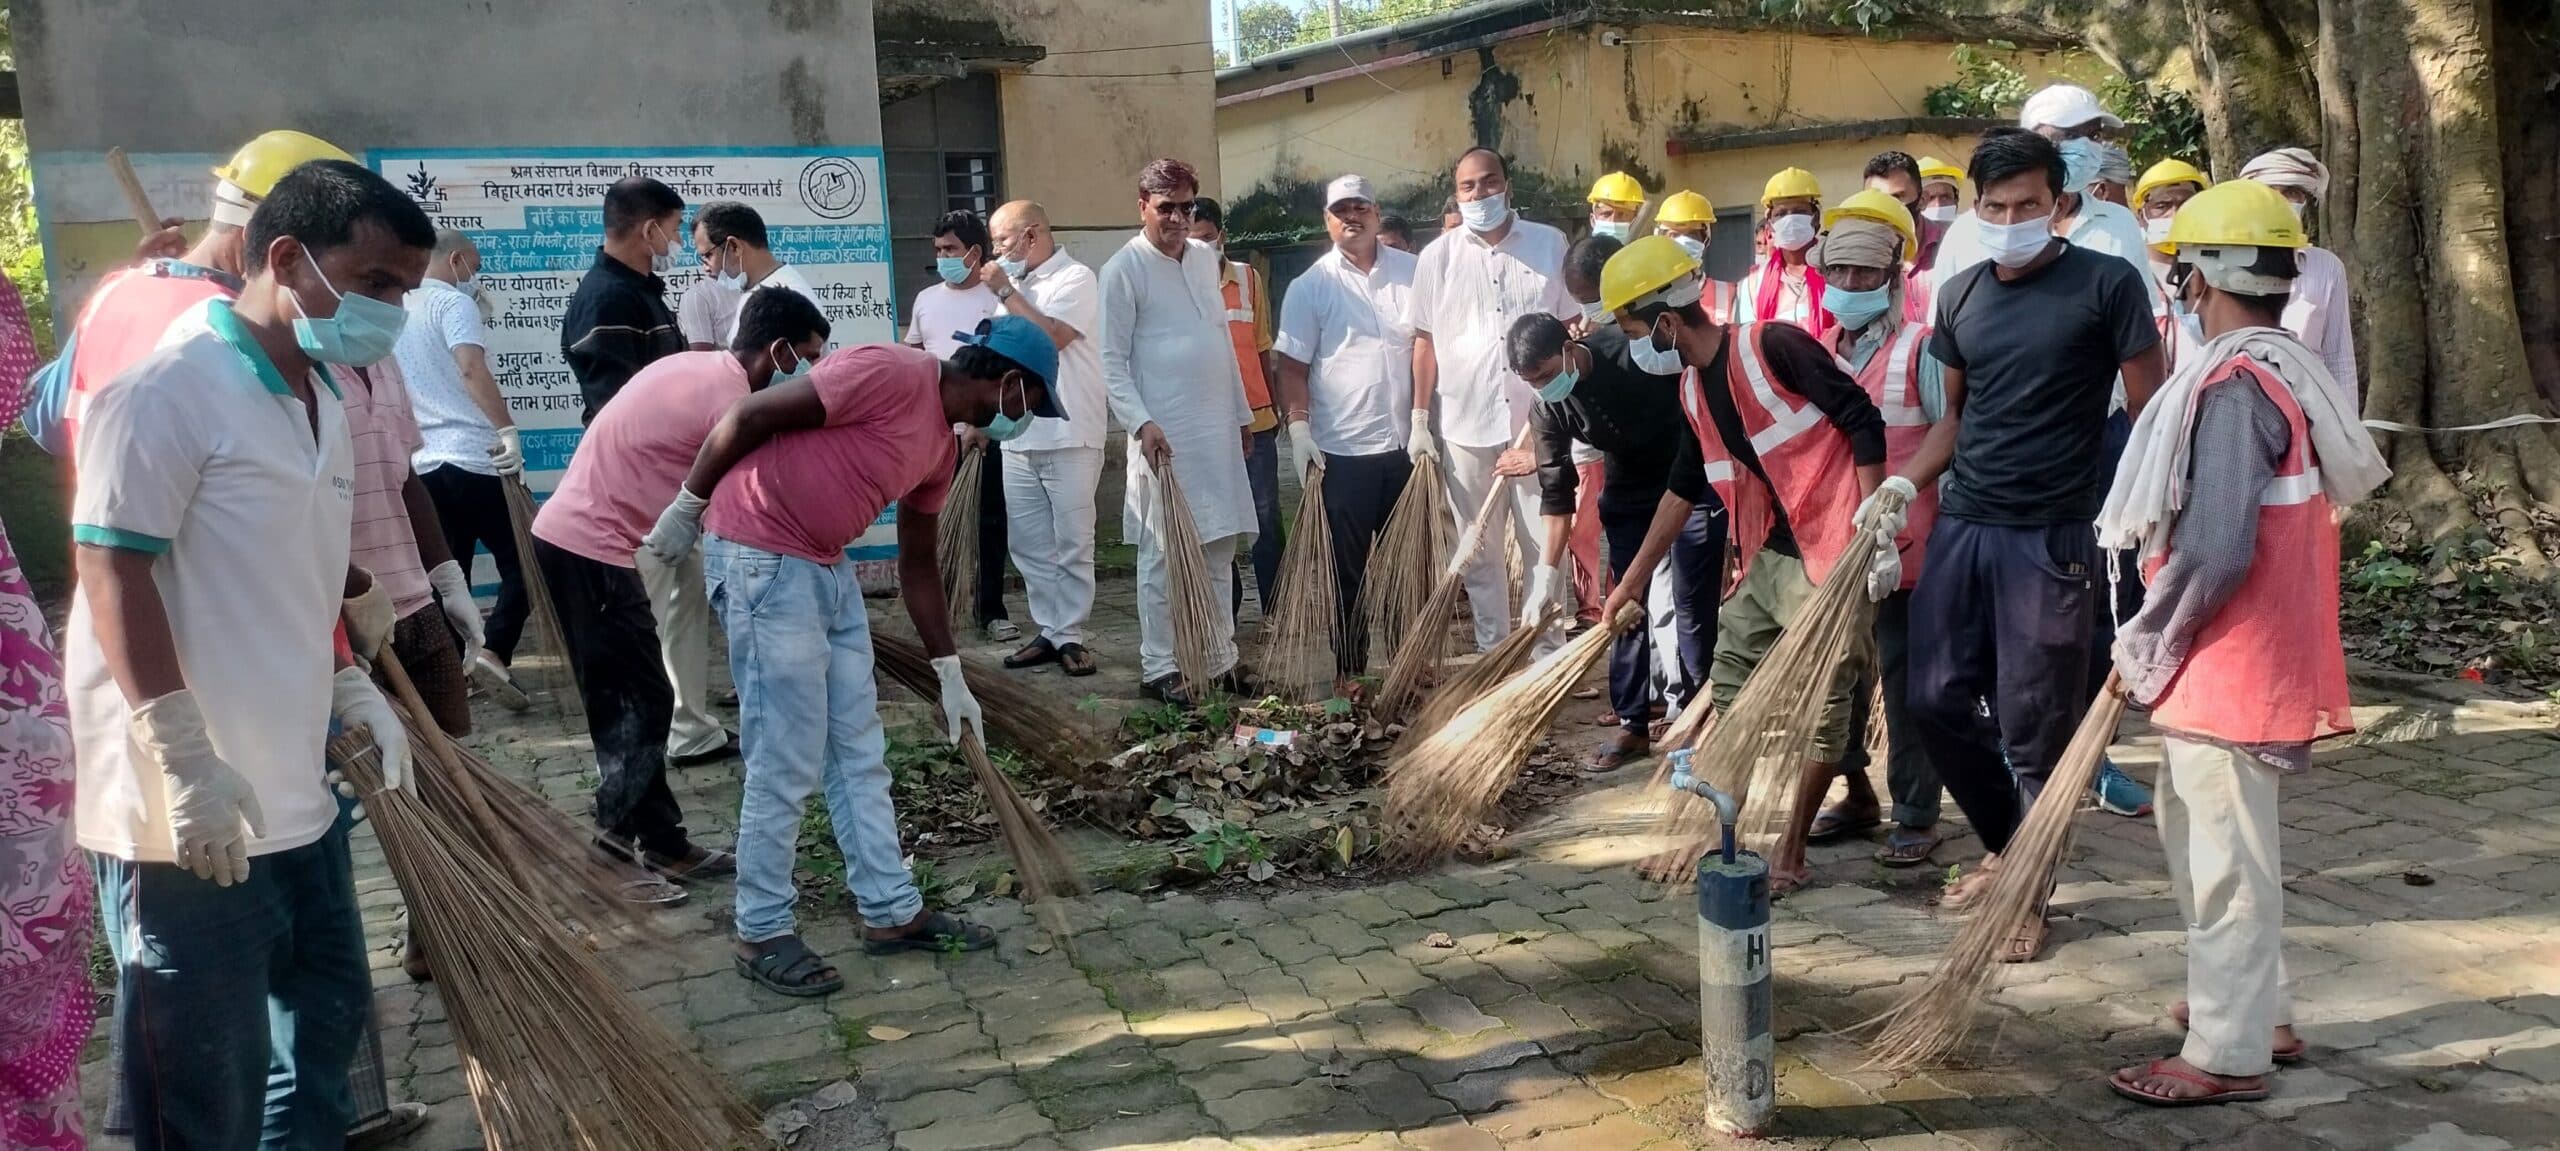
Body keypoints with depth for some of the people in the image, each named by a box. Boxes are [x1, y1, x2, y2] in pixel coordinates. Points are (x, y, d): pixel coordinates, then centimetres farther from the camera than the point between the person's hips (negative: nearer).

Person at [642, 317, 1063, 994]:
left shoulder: (942, 446, 11)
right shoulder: (892, 374, -18)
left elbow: (917, 566, 19)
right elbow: (749, 416, -17)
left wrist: (950, 675, 20)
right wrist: (687, 508, -8)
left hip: (826, 568, 9)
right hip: (760, 560, -9)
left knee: (860, 752, 12)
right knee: (788, 761, -4)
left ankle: (892, 911, 22)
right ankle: (761, 934, 10)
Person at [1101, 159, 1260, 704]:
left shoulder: (1205, 257, 13)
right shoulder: (1123, 269, -7)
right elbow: (1112, 361, -9)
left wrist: (1241, 413, 20)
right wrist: (1141, 423, -20)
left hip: (1217, 430, 6)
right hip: (1163, 434, -6)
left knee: (1219, 551, 10)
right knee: (1163, 555, -2)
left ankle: (1219, 660, 19)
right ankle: (1159, 669, 6)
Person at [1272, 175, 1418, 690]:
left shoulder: (1412, 272, 5)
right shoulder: (1310, 287, -1)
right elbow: (1292, 366, -2)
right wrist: (1298, 428, -11)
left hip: (1406, 443, 2)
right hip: (1343, 450, -2)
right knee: (1349, 567, 6)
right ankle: (1348, 667, 16)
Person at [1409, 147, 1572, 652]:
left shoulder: (1550, 245, 4)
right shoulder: (1437, 257, 4)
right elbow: (1425, 342, 5)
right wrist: (1419, 420, 2)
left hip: (1537, 420, 0)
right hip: (1466, 422, 1)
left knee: (1544, 545, 4)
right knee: (1480, 552, 8)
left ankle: (1547, 654, 14)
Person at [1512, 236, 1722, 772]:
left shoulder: (1634, 353, -27)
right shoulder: (1547, 409, -14)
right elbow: (1556, 496, -9)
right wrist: (1545, 575, -13)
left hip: (1694, 478, -4)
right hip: (1628, 489, 5)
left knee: (1690, 605, -5)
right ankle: (1633, 724, 11)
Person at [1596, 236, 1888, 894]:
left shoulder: (1771, 347, -16)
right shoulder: (1693, 390, 10)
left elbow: (1862, 420, -16)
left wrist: (1870, 522, -19)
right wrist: (1633, 579, 22)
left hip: (1829, 555, -9)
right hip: (1765, 556, 9)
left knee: (1822, 705, 0)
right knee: (1728, 696, 12)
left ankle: (1791, 853, 10)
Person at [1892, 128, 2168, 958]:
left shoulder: (2108, 285, -6)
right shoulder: (1959, 296, 9)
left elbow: (2151, 415, -5)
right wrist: (1901, 487, 5)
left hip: (2052, 538, -5)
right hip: (1962, 526, 5)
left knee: (2035, 725, 0)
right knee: (1936, 698, 7)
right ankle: (2004, 843, 30)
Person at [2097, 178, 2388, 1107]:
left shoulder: (2233, 385, -20)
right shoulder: (2284, 370, 10)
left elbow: (2215, 549, -25)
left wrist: (2145, 645, -11)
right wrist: (2159, 641, 16)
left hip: (2225, 660, -10)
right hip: (2235, 653, 10)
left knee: (2225, 855, 0)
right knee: (2198, 836, 21)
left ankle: (2229, 1054, 12)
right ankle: (2256, 1008, 34)